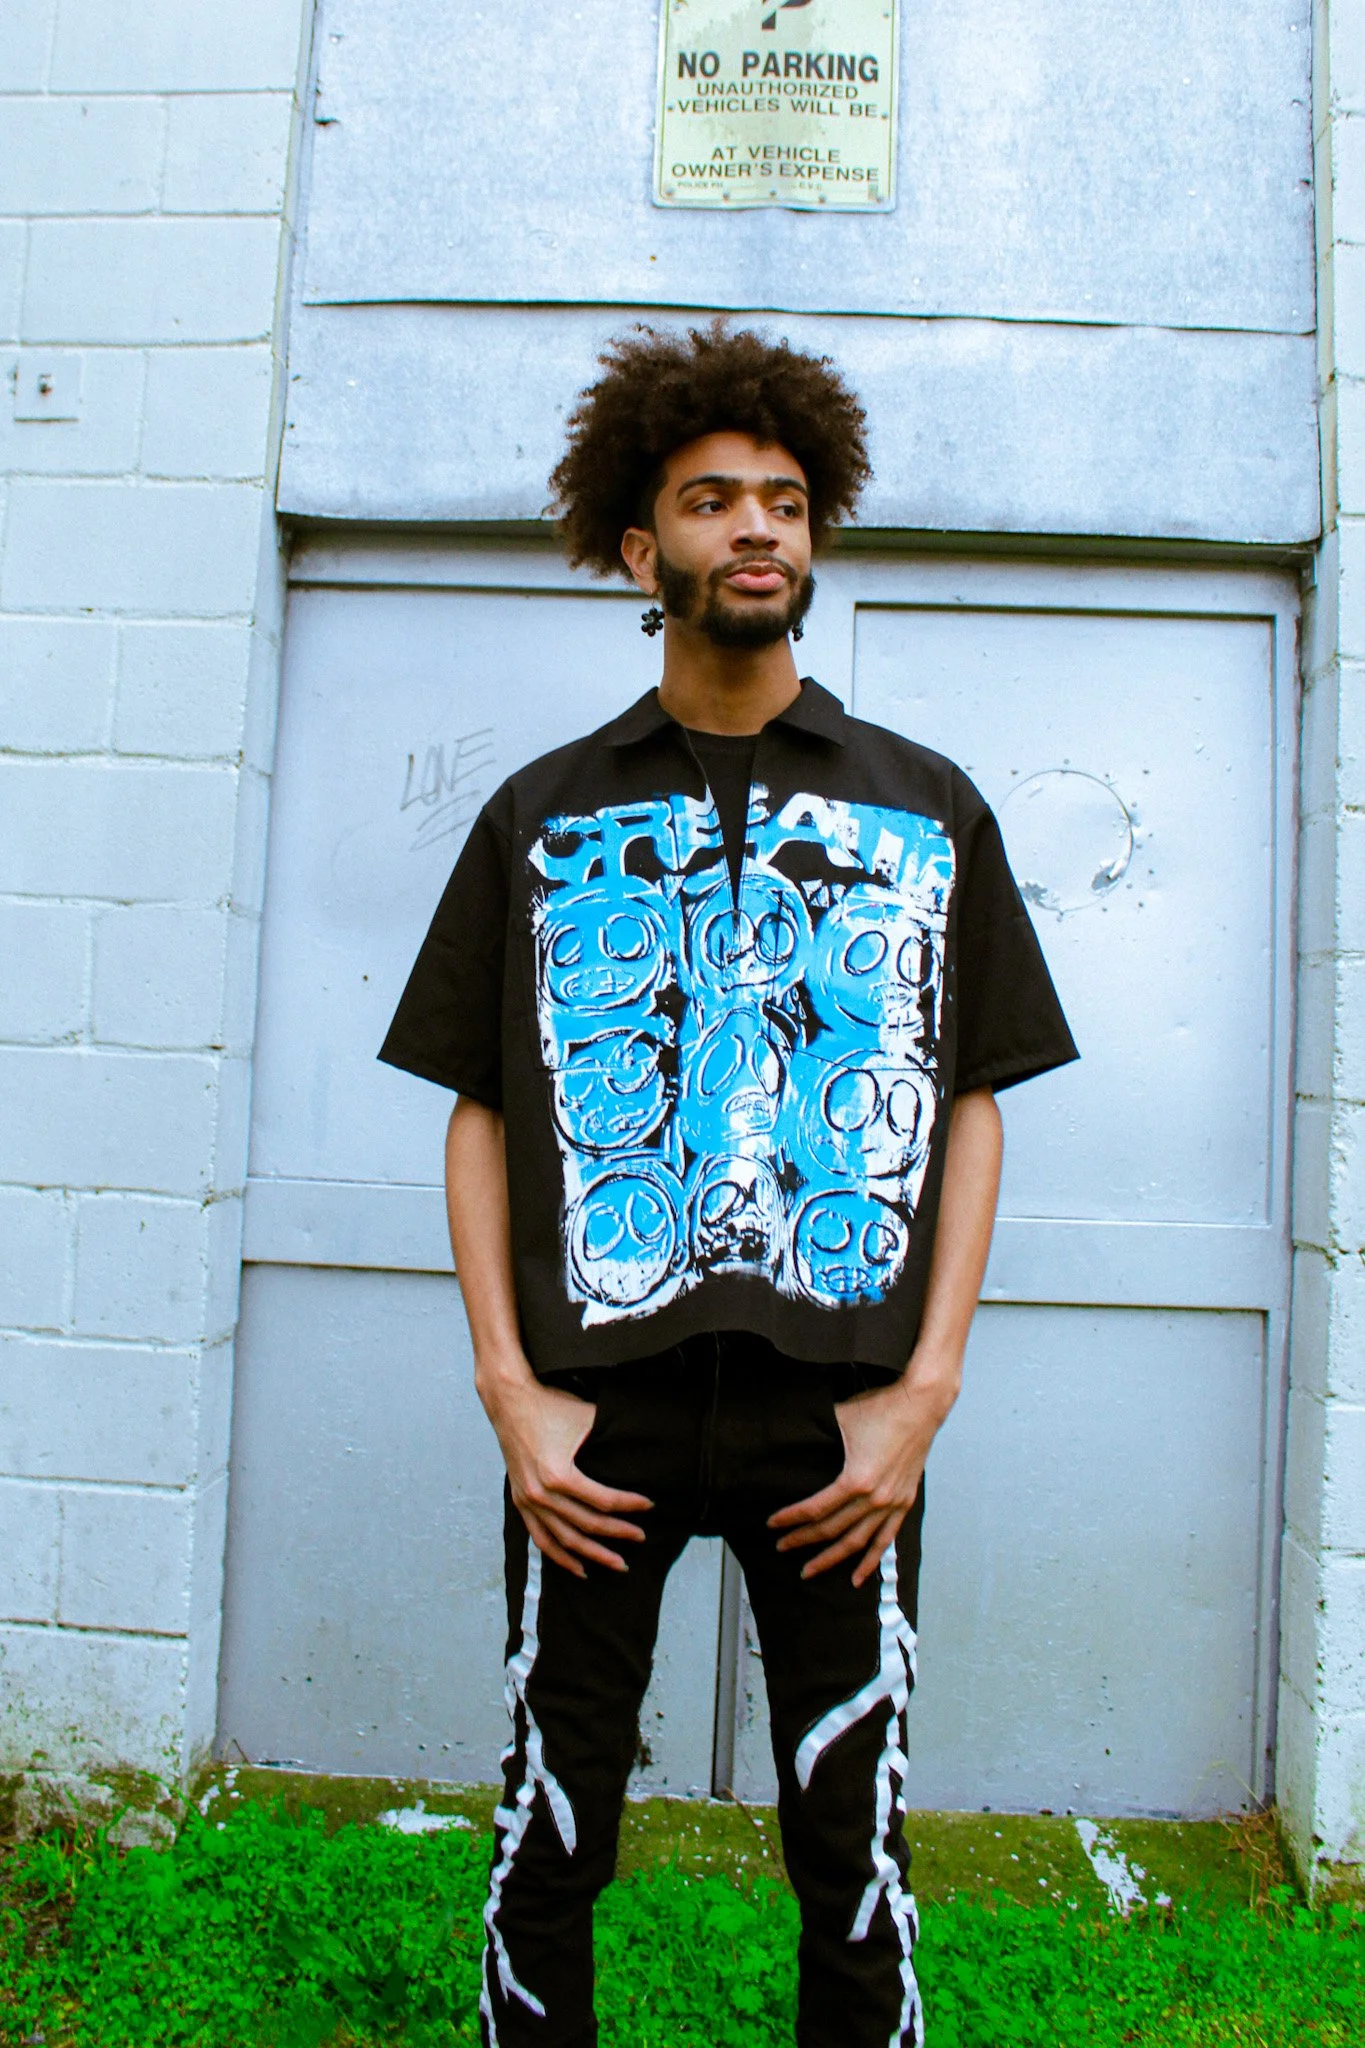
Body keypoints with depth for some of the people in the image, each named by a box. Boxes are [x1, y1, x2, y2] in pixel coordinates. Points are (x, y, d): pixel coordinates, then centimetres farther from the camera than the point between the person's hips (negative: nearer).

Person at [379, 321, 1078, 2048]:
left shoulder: (927, 806, 8)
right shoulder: (541, 815, 8)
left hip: (837, 1416, 0)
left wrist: (923, 1389, -4)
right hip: (596, 1410, 0)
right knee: (549, 1837, 13)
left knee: (854, 1846, 12)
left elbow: (971, 1108, 5)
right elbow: (482, 1114, 5)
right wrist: (509, 1388, -4)